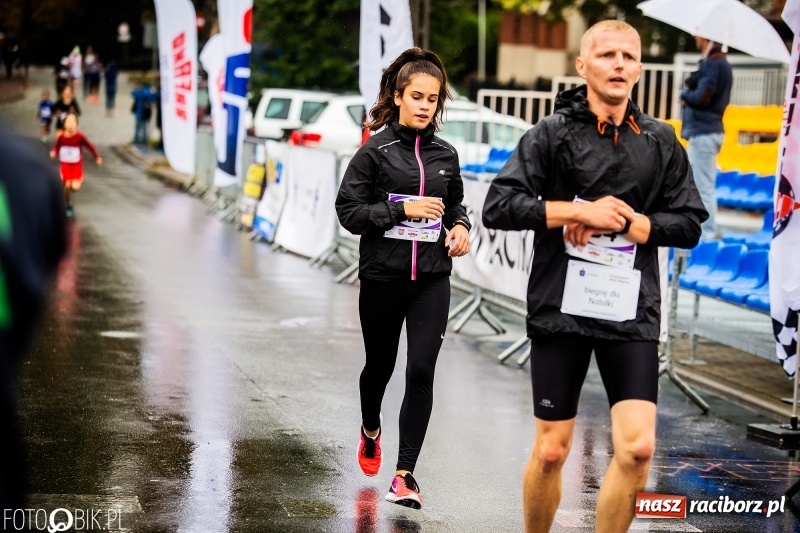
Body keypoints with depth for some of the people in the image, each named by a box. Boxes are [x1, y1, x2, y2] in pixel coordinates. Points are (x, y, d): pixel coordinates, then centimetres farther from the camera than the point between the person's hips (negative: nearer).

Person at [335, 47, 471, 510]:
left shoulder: (445, 155, 6)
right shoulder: (375, 151, -6)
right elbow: (349, 211, -8)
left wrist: (461, 226, 0)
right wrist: (403, 209, -18)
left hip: (432, 280, 2)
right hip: (382, 278, -2)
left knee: (422, 371, -10)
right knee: (381, 364, 16)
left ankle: (405, 472, -5)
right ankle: (371, 429, 49)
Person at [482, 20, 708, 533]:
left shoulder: (661, 141, 7)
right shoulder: (552, 133, -1)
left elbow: (690, 223, 4)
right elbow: (498, 207, -8)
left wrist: (622, 222, -10)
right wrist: (579, 210, -15)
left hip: (631, 312, 2)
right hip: (560, 308, -2)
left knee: (637, 447, -10)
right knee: (551, 451, 5)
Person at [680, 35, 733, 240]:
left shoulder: (711, 64, -14)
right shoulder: (721, 62, 16)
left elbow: (702, 97, -22)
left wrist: (684, 94, -3)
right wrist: (690, 94, 2)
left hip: (703, 132, -11)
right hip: (710, 129, 11)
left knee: (704, 187, -8)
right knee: (704, 185, 17)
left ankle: (708, 234, -7)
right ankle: (709, 231, 23)